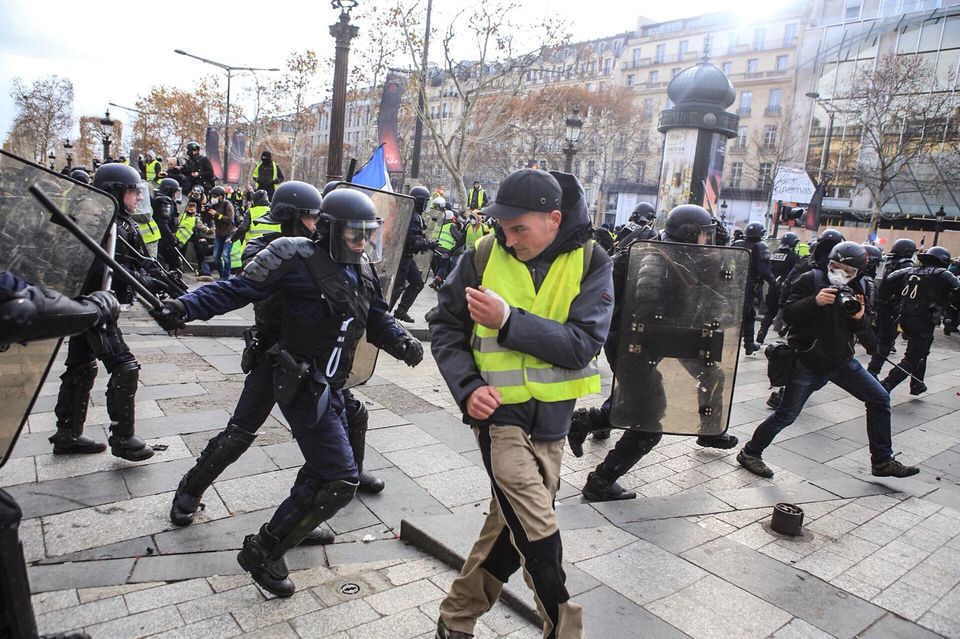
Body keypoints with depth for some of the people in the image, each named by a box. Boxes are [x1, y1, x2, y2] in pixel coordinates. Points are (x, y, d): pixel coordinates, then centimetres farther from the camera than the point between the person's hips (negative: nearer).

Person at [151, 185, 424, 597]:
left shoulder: (362, 270, 7)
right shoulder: (298, 258, -16)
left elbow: (377, 320, 12)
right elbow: (238, 289, -15)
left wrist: (401, 342, -7)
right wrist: (185, 307, -27)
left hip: (330, 385, 9)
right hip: (303, 386, -9)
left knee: (322, 468, 25)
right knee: (340, 480, -11)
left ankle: (300, 526, 49)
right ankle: (262, 551, 4)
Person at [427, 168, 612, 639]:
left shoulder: (590, 263, -7)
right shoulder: (484, 254, -7)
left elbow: (582, 346, -16)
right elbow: (445, 326, 2)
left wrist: (508, 321, -26)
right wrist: (467, 386, -12)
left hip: (551, 415, 2)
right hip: (498, 408, -2)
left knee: (511, 525, 14)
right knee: (538, 533, -8)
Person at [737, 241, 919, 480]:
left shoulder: (855, 289, 5)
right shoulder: (811, 280, -12)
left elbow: (860, 328, 10)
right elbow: (788, 315, -19)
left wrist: (860, 318, -13)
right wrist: (815, 301, -35)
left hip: (842, 361, 6)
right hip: (809, 362, -6)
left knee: (880, 399, 6)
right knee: (786, 415, -3)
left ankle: (882, 462, 19)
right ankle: (749, 453, 13)